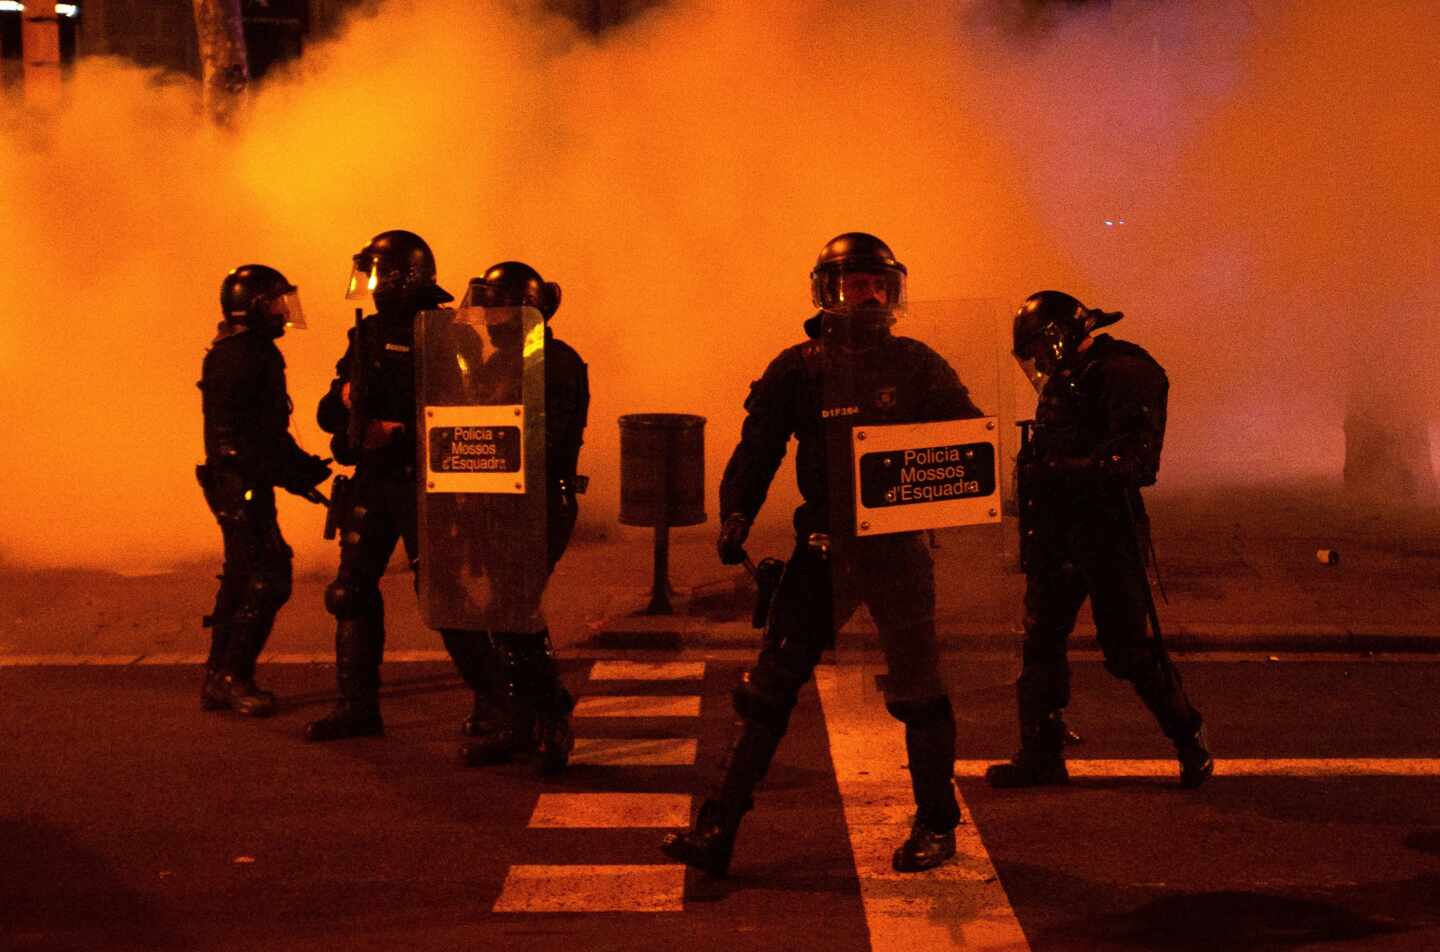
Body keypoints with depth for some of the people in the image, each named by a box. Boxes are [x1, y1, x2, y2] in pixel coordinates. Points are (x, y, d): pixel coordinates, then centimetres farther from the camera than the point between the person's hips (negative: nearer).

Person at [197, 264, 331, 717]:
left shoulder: (256, 353, 16)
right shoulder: (237, 356, -16)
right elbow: (236, 434, -22)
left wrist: (299, 464, 11)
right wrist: (290, 474, -20)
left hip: (246, 486, 11)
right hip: (241, 485, -11)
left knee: (241, 579, 14)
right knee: (267, 580, -10)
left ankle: (217, 681, 21)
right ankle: (232, 678, -3)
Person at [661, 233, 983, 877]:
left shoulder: (917, 366, 2)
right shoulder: (796, 370, 3)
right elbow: (758, 448, 1)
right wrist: (736, 515, -14)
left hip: (898, 549, -1)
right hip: (823, 549, 1)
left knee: (917, 695, 6)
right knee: (769, 687, 1)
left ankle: (936, 826, 24)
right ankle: (717, 830, 6)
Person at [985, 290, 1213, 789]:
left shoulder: (1125, 372, -12)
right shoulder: (1061, 381, 15)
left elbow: (1137, 459, -22)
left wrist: (1062, 472, -28)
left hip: (1108, 529, -8)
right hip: (1058, 533, 8)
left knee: (1128, 650, -4)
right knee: (1041, 641, 7)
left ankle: (1190, 740, 14)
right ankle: (1040, 755, 14)